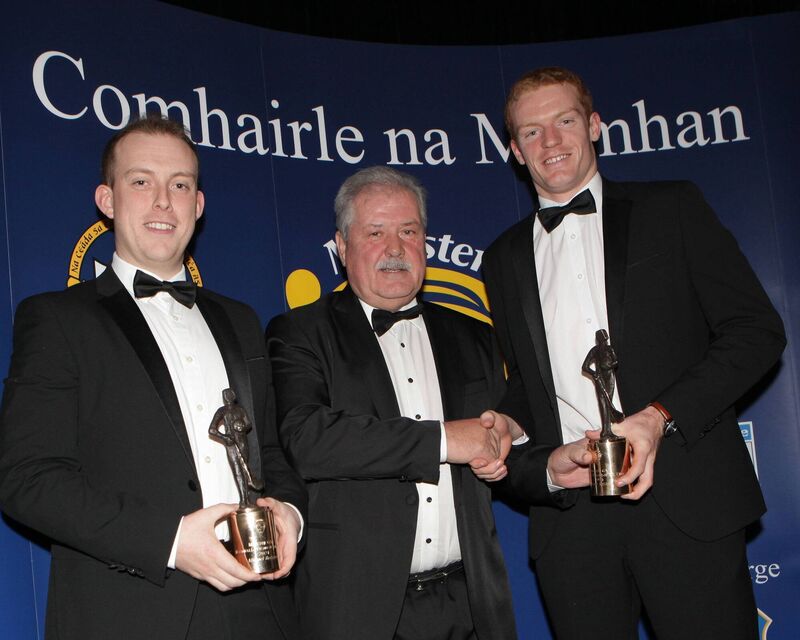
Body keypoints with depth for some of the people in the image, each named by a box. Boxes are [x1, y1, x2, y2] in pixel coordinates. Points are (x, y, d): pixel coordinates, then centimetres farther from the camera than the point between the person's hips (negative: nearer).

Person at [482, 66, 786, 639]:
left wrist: (662, 416, -12)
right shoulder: (504, 259, 16)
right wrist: (540, 468, -2)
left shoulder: (671, 209, 7)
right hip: (569, 515, 2)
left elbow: (757, 330, 1)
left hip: (687, 500, -2)